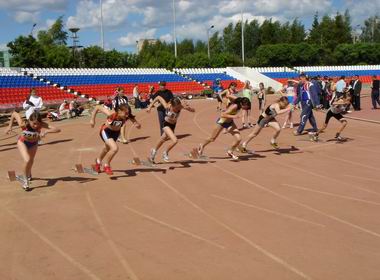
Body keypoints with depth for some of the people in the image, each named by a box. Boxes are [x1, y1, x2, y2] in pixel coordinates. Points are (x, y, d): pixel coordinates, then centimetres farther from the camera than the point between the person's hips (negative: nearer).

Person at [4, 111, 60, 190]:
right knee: (27, 160, -25)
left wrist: (46, 131, -60)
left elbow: (58, 130, -47)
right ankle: (25, 180, 0)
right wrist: (10, 126, -15)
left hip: (33, 143, 2)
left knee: (31, 161, 23)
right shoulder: (23, 124, -39)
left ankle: (28, 174, 58)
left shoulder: (42, 125, -38)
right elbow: (14, 113, -21)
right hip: (22, 142, -2)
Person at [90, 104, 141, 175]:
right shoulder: (111, 114, -37)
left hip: (116, 132, 5)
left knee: (107, 148, 29)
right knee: (115, 148, -25)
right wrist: (92, 119, -22)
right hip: (106, 131, -5)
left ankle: (98, 161, 62)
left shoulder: (128, 116, -29)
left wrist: (137, 125, -43)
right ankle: (107, 166, 4)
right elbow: (98, 107, -29)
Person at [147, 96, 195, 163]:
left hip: (173, 125, 4)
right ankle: (165, 153, 3)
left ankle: (154, 151, 52)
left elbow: (193, 110, -29)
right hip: (167, 124, -4)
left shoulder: (181, 106, -27)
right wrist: (150, 106, -14)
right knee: (175, 140, -23)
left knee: (162, 140, 24)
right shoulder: (167, 106, -31)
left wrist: (188, 108, -49)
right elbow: (158, 97, -18)